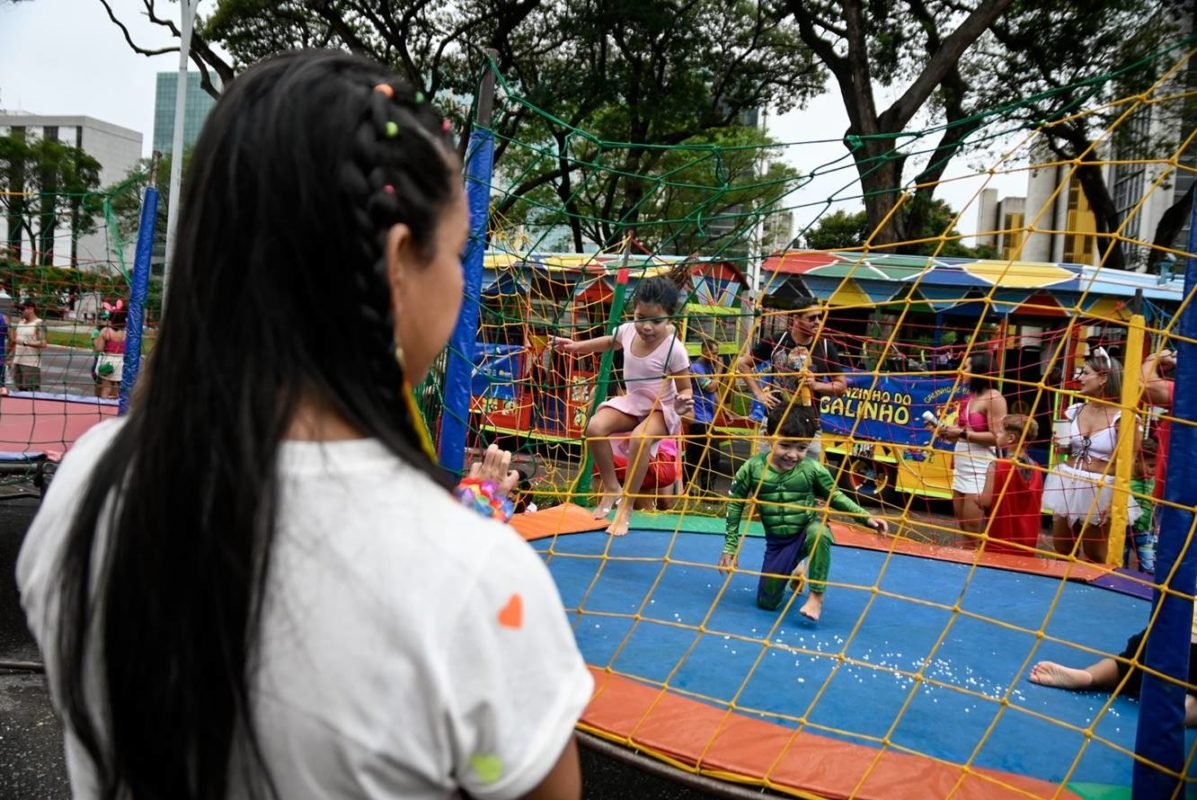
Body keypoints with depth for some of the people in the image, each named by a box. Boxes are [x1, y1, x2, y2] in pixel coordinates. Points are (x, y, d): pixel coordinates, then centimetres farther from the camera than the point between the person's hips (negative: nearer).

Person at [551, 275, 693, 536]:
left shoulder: (674, 349, -25)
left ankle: (626, 506, -18)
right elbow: (610, 342, 17)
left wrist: (682, 403, -38)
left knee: (640, 438, -36)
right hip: (631, 401, 6)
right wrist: (576, 346, 14)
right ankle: (611, 488, 2)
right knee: (595, 427, -20)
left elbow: (685, 389, -15)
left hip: (661, 408, -5)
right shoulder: (628, 330, -10)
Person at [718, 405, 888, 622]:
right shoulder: (752, 468, -15)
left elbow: (834, 496, 3)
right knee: (766, 602, 4)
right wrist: (730, 545, -1)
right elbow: (735, 503, -3)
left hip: (808, 531, -2)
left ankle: (816, 595, -20)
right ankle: (794, 574, 37)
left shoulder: (812, 469, -15)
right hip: (777, 541, 2)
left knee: (819, 533, -41)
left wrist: (865, 516, -7)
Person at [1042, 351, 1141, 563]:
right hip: (1067, 485, 6)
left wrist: (1115, 501, -18)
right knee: (1061, 552, 14)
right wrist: (1061, 445, 2)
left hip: (1101, 491, -6)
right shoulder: (1075, 411, 5)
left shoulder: (1122, 417, -12)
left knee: (1095, 558, 6)